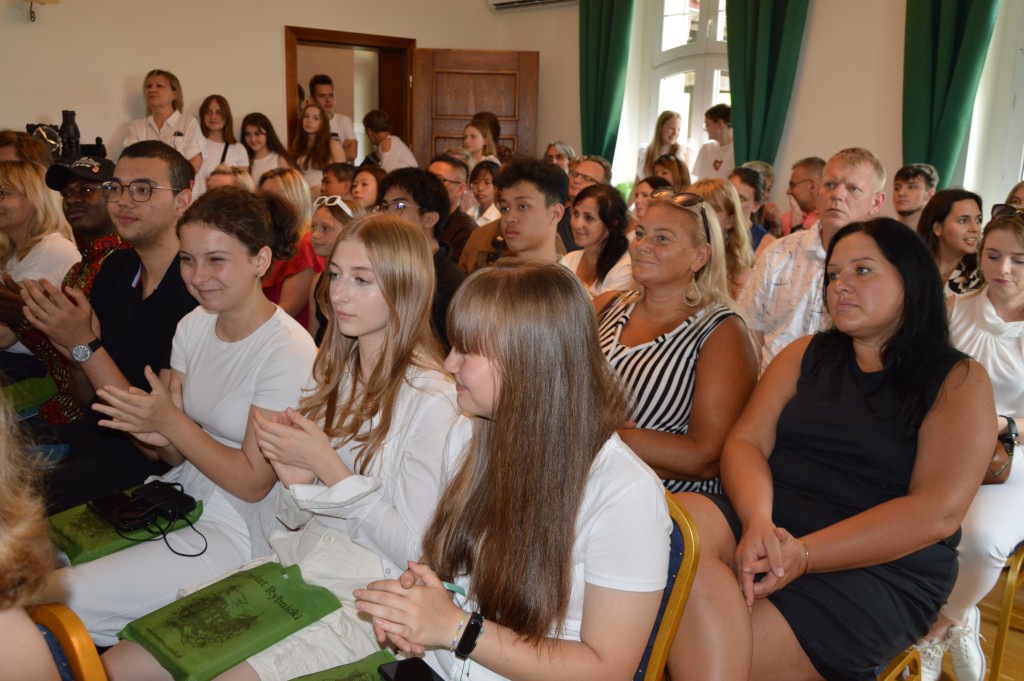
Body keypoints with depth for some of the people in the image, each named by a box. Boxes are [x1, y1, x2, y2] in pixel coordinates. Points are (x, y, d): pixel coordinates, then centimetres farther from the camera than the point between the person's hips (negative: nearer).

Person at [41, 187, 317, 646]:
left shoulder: (289, 352, -20)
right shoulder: (194, 325, 2)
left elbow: (253, 483, -16)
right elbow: (179, 456, 7)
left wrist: (171, 423, -21)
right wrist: (162, 439, -16)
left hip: (240, 530, -7)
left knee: (57, 597, -15)